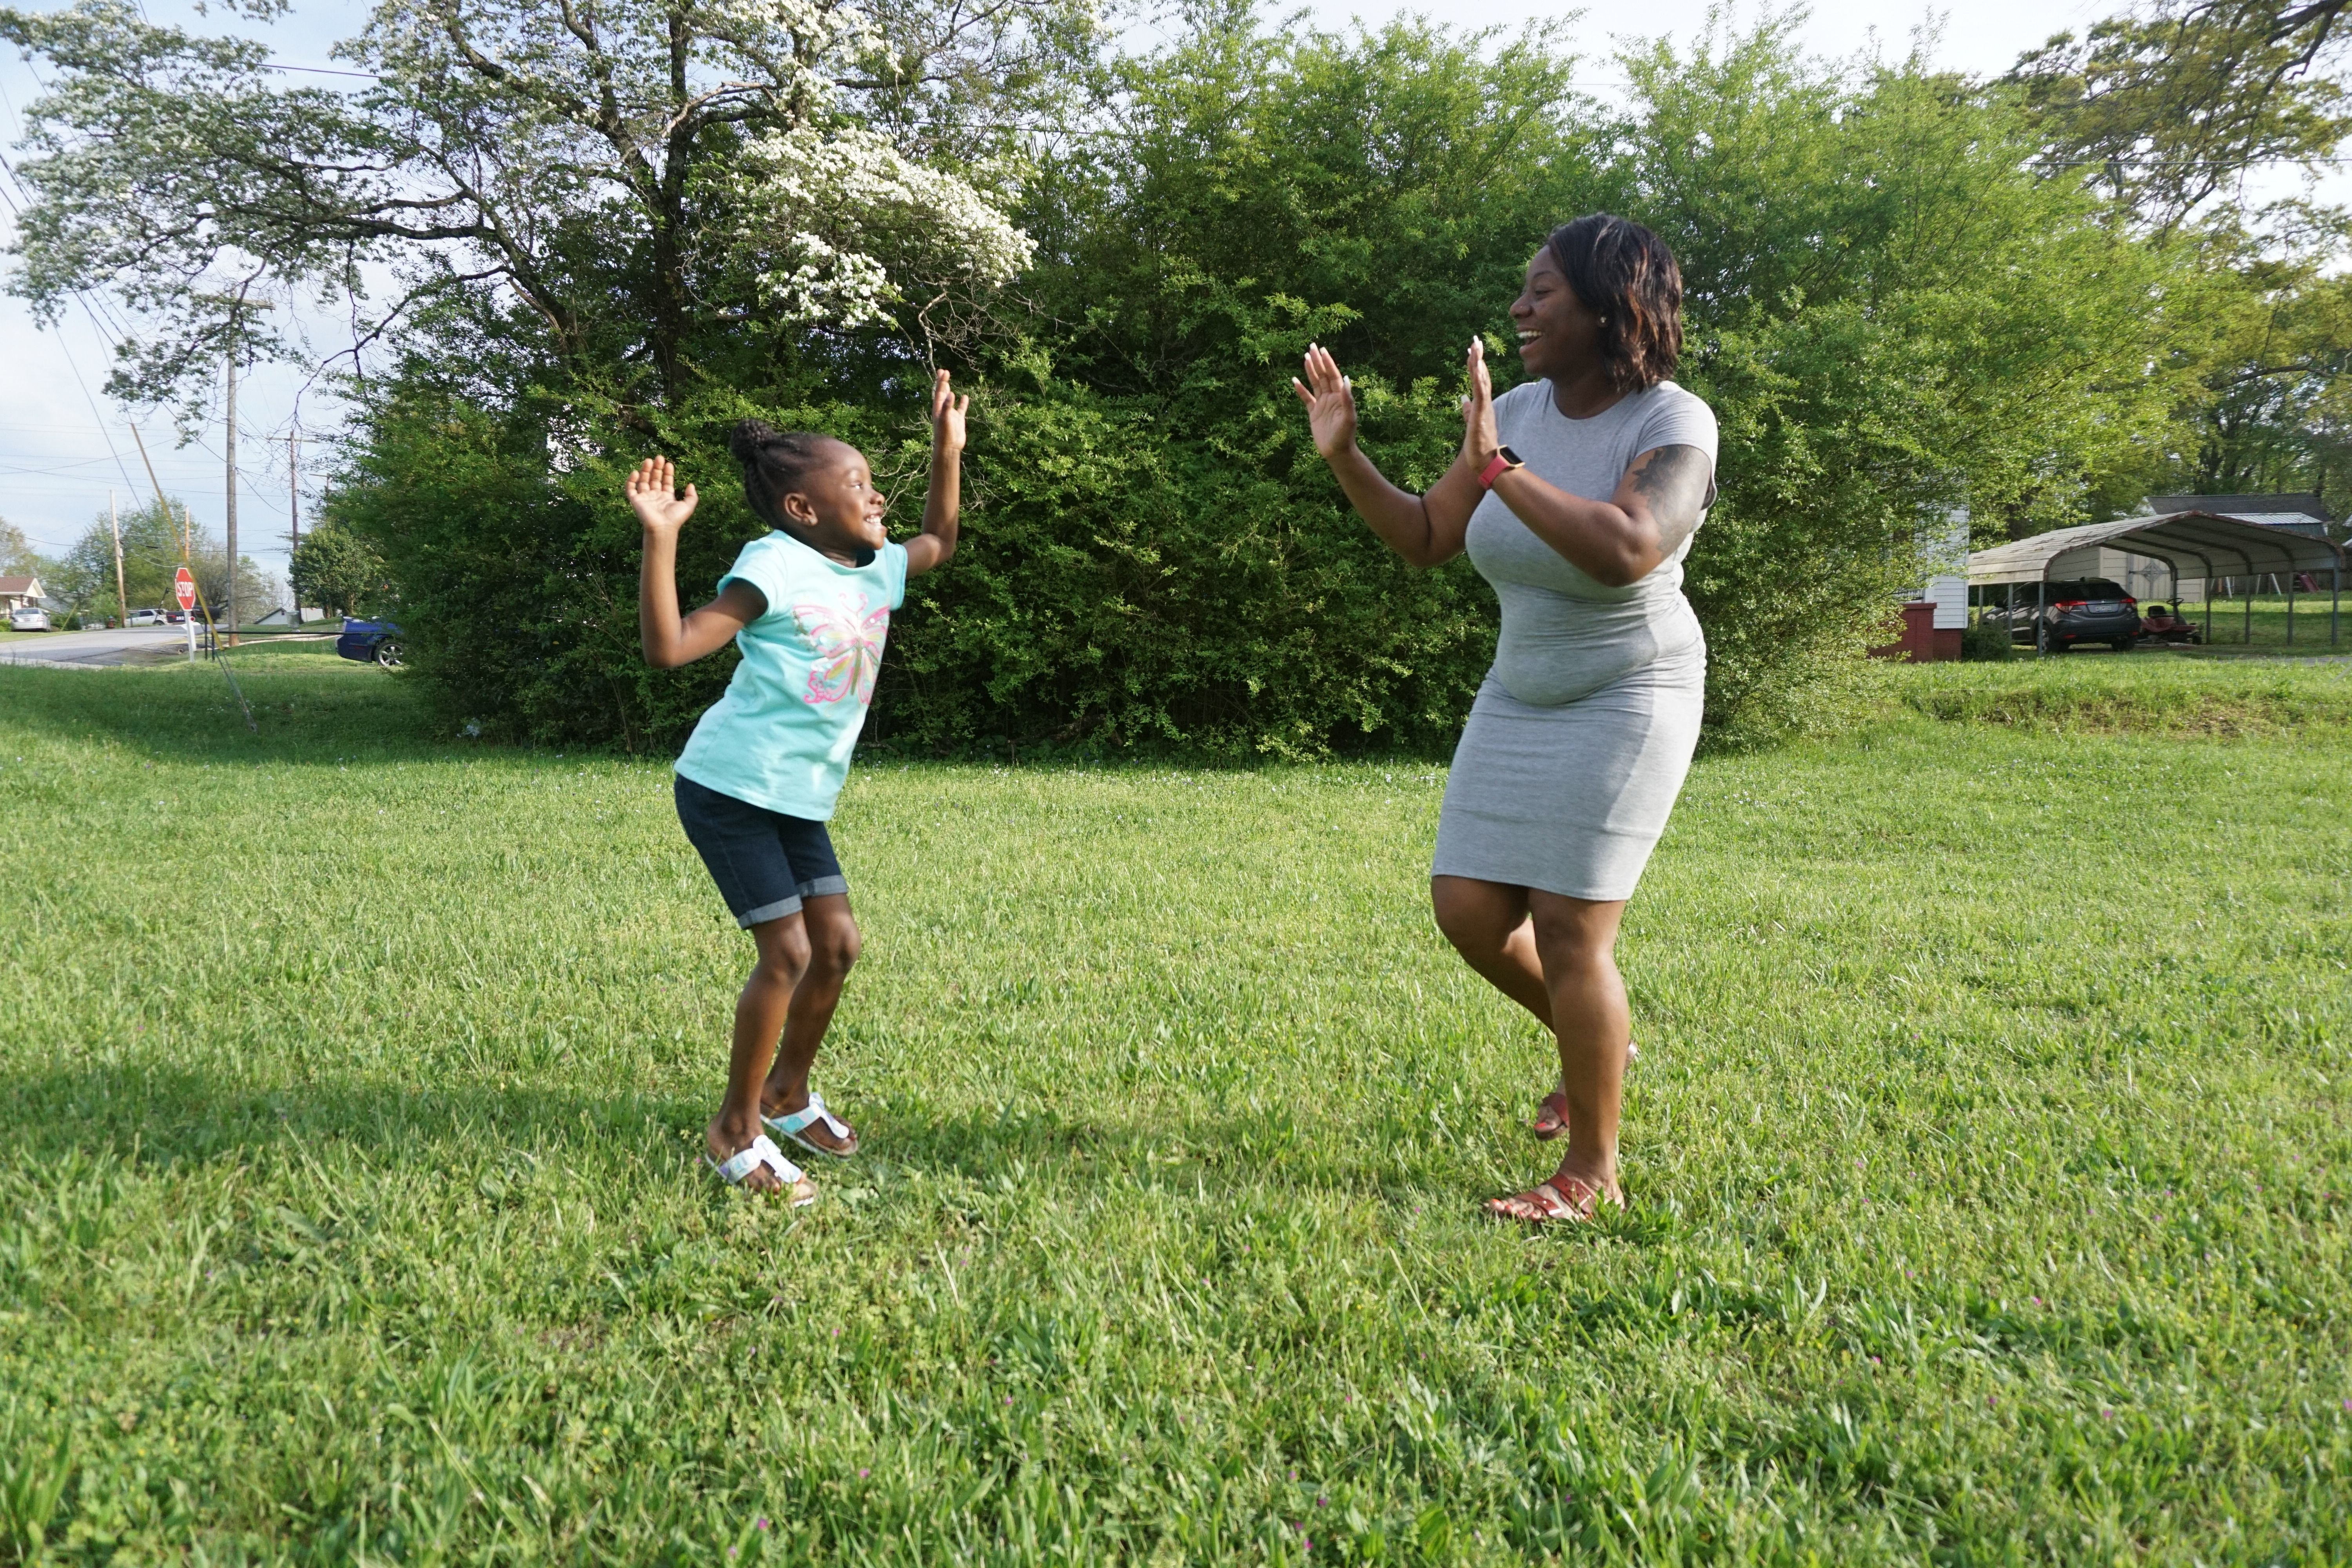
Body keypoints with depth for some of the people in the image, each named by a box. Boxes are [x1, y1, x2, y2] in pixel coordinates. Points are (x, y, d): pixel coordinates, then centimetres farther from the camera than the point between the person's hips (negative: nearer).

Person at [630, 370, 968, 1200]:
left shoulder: (875, 570, 6)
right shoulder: (776, 567, -18)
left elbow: (939, 543, 27)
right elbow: (669, 647, -25)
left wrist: (948, 448, 18)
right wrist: (661, 538, -34)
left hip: (801, 797, 8)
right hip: (732, 789, -8)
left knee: (837, 944, 9)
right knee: (788, 952, -10)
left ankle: (789, 1093, 30)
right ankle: (736, 1130, 6)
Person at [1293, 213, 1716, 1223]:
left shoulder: (1674, 423, -17)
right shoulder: (1518, 411, 1)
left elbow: (1629, 551, -36)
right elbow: (1425, 539, 6)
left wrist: (1498, 468, -34)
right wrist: (1343, 456, -7)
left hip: (1627, 703, -6)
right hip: (1520, 698, 7)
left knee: (1568, 932, -9)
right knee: (1468, 909, 3)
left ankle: (1591, 1174, 8)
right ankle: (1592, 1042, 32)